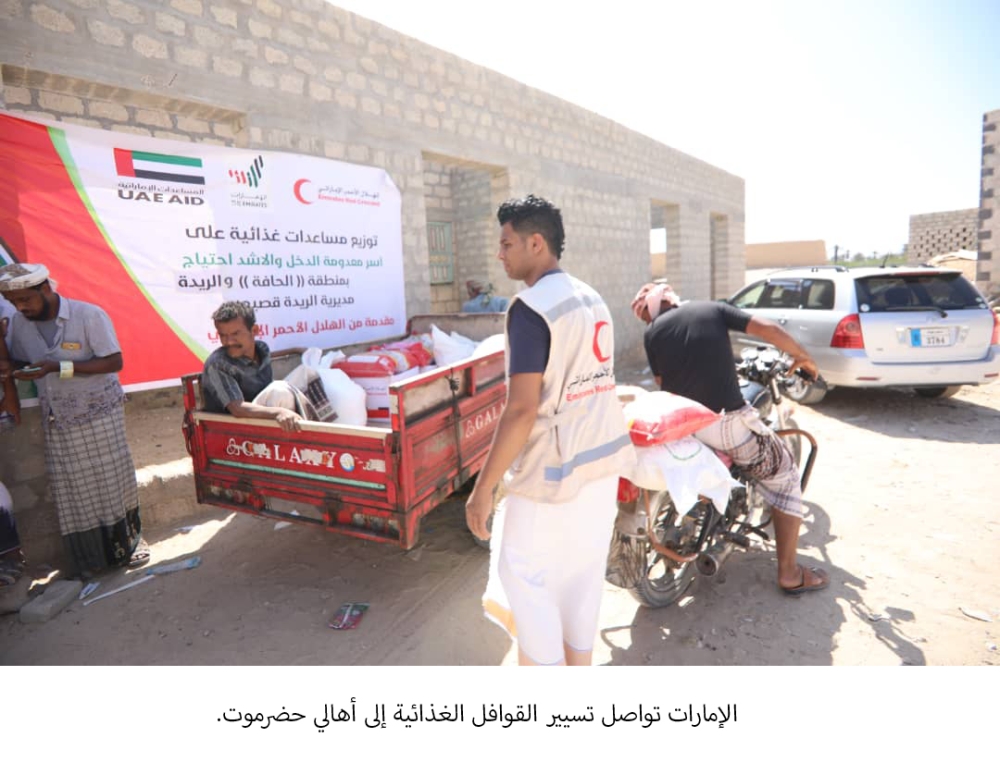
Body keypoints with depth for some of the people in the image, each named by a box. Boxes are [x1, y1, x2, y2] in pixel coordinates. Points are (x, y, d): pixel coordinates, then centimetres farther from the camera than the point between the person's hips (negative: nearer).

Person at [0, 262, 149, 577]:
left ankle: (131, 540, 24)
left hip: (99, 414, -4)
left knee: (115, 479, 4)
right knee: (71, 490, 8)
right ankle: (92, 558, 21)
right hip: (57, 421, 5)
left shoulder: (89, 315, -15)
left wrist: (58, 368, -24)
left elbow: (114, 362, -17)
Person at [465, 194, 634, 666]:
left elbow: (522, 409, -24)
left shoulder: (530, 308, -18)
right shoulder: (591, 299, 9)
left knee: (523, 571, 9)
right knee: (584, 571, 18)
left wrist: (483, 487, -18)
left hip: (555, 468, -8)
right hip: (604, 455, 9)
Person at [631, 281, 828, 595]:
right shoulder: (713, 309, 4)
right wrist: (802, 356, 14)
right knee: (784, 477, 16)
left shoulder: (652, 332, 7)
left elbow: (663, 384, 11)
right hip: (728, 421, -3)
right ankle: (789, 573, 14)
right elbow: (769, 329, -3)